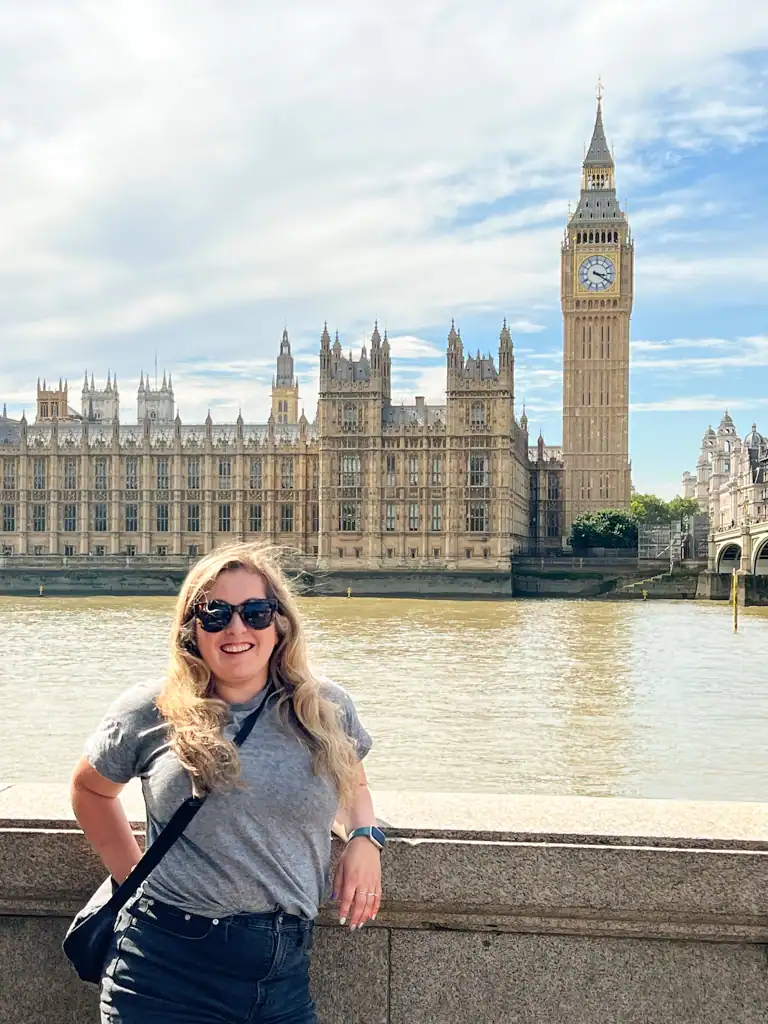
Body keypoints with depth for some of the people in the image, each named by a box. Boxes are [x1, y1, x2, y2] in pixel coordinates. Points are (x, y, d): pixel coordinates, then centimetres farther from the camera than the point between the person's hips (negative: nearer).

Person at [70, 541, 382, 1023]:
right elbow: (91, 788, 15)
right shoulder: (149, 712, -2)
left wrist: (365, 837, 3)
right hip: (169, 965, -2)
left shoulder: (327, 709, 2)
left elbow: (352, 783, 22)